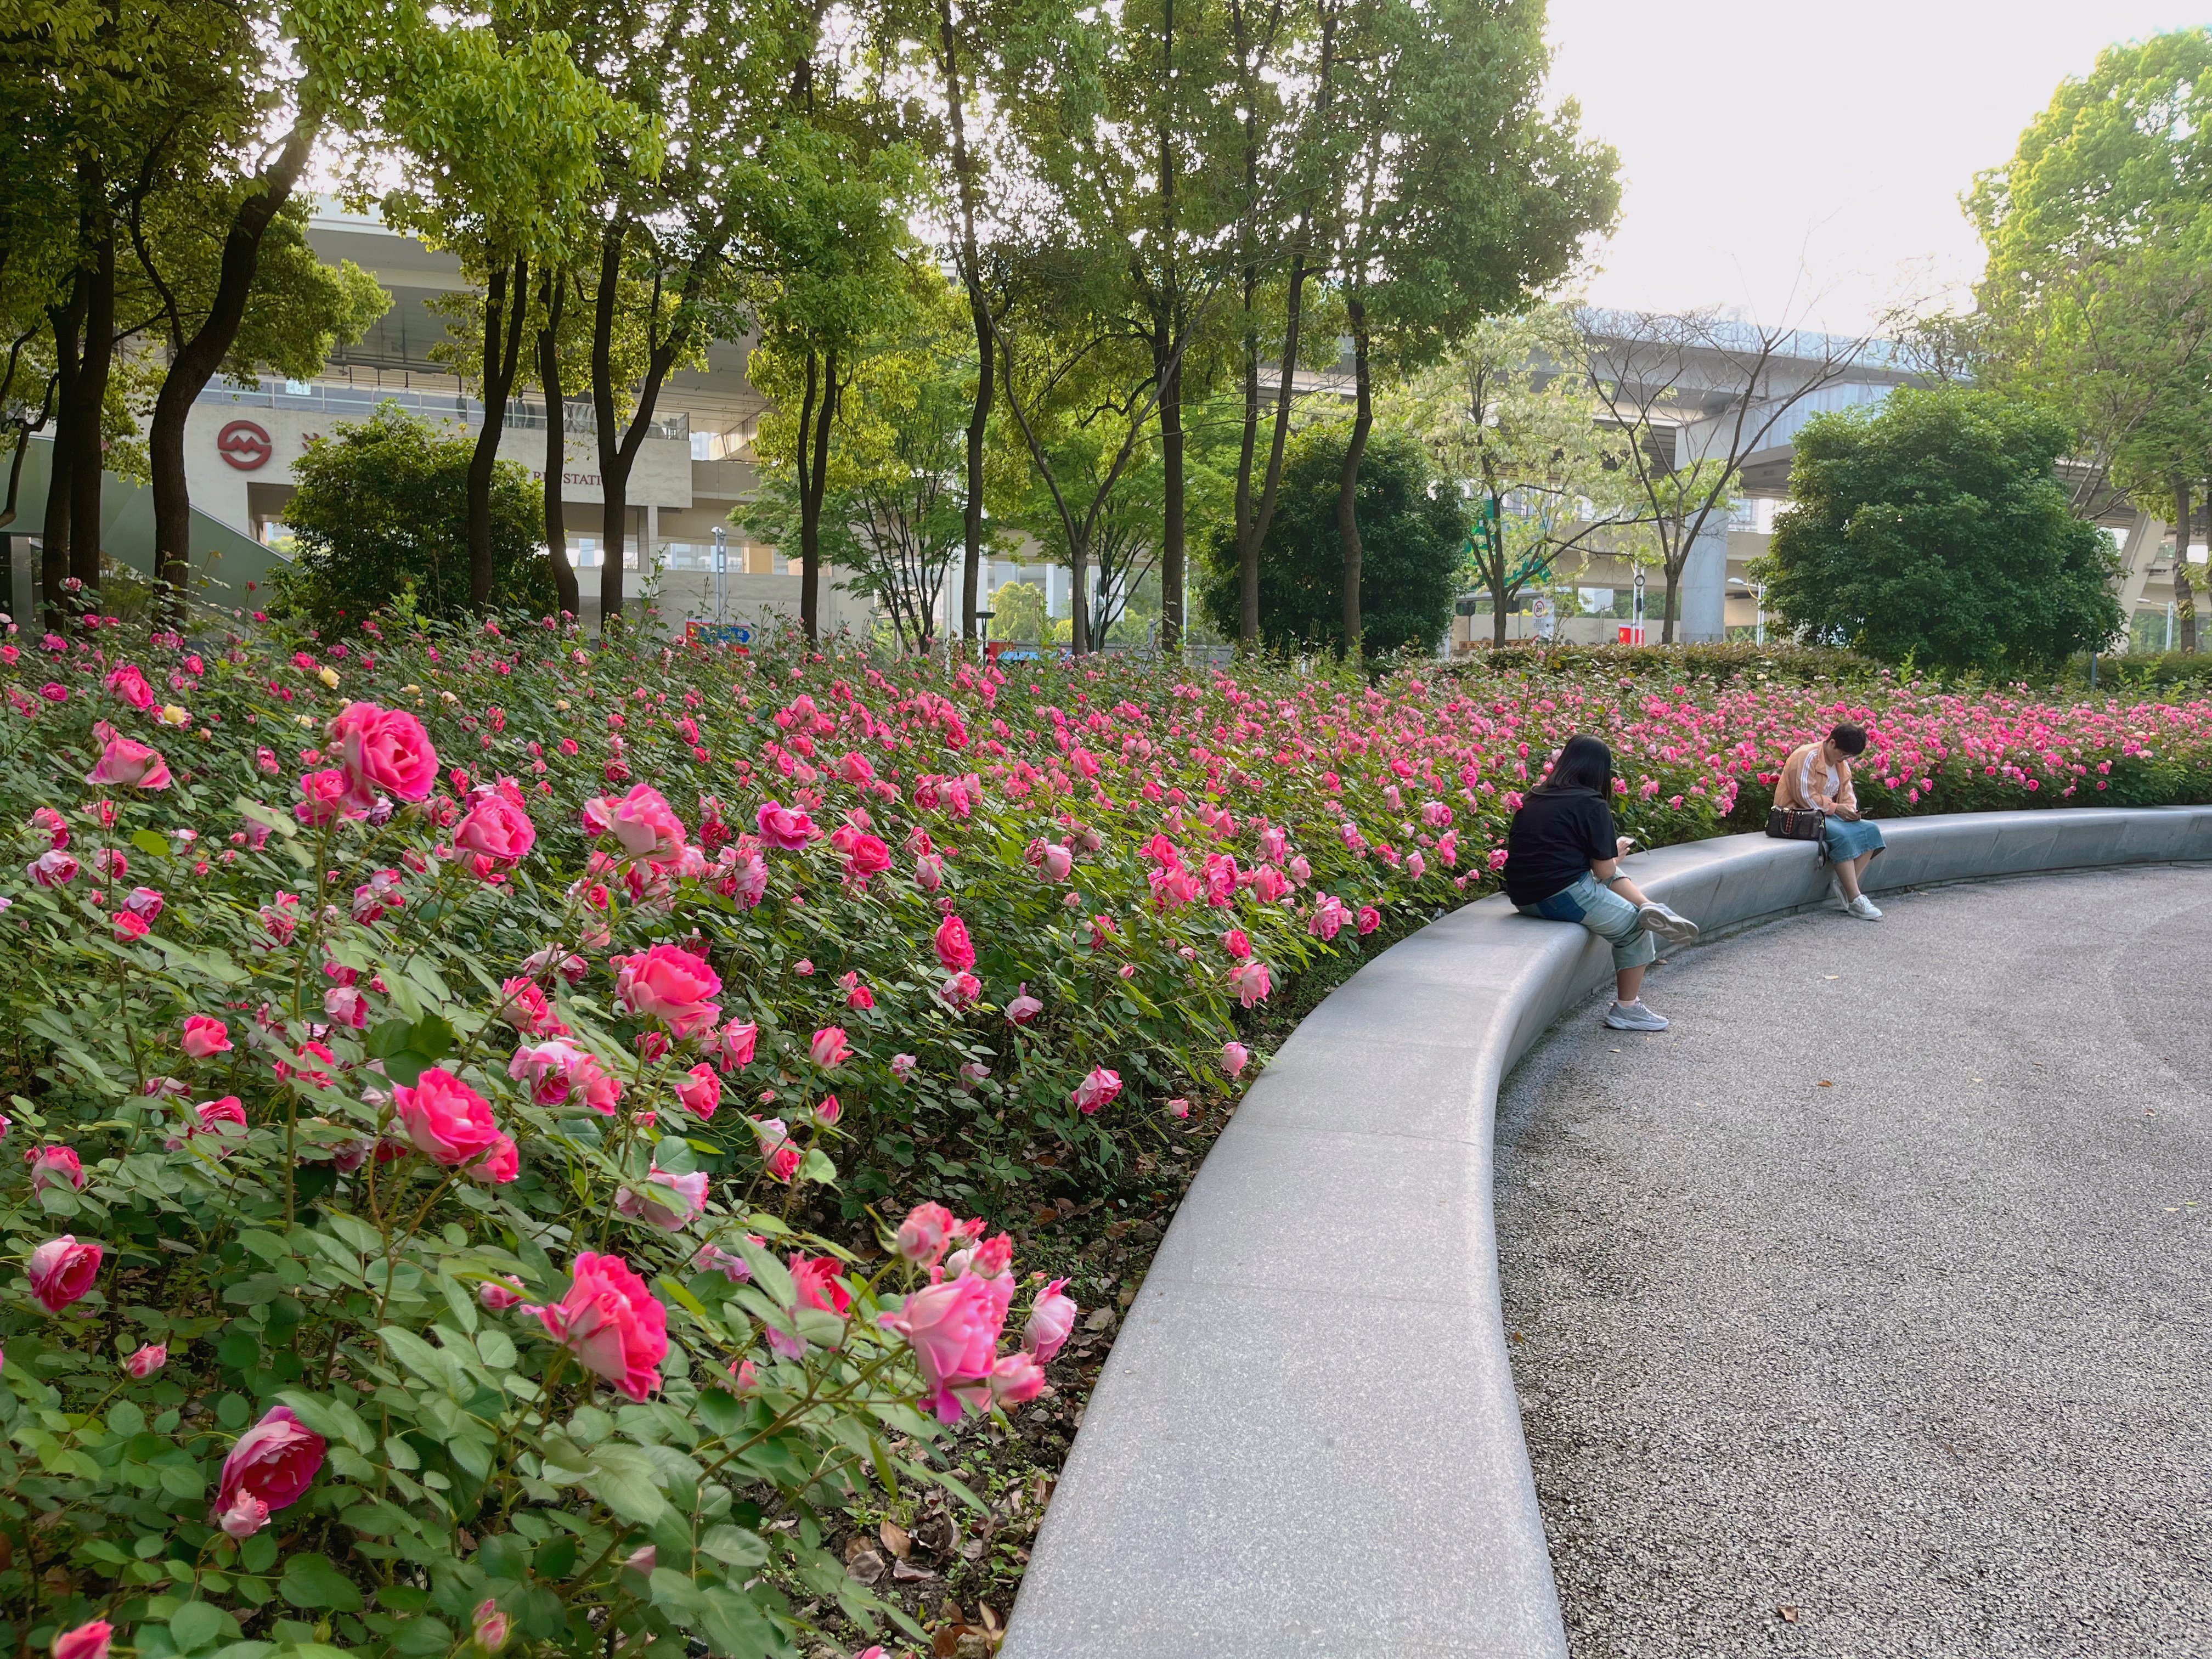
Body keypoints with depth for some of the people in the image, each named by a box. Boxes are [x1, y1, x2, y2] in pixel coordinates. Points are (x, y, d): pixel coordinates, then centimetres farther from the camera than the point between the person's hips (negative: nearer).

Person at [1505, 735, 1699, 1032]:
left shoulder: (1533, 799, 13)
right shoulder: (1592, 804, -7)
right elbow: (1604, 871, -4)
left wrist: (1609, 854, 31)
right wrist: (1616, 851, 18)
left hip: (1521, 896, 8)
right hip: (1564, 895, -8)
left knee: (1613, 875, 25)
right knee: (1637, 929, 13)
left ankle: (1650, 908, 4)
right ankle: (1627, 1009, 17)